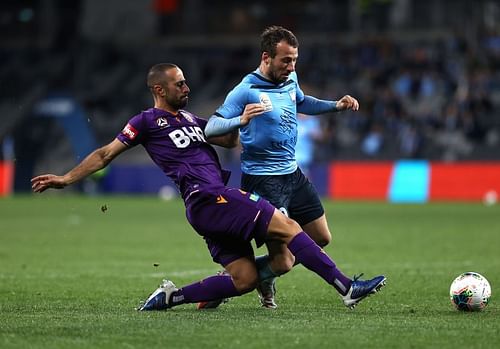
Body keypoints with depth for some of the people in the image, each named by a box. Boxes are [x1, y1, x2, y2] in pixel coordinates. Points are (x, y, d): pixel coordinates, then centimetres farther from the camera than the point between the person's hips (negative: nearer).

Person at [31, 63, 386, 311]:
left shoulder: (190, 119, 26)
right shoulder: (147, 122, 4)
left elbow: (228, 139, 24)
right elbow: (106, 154, 4)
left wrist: (243, 120, 3)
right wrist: (66, 178, -3)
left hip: (218, 200, 9)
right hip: (206, 198, -9)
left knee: (245, 278, 1)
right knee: (286, 226, -17)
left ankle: (170, 297, 7)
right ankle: (347, 287, -21)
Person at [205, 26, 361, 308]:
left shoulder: (291, 81, 7)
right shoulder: (246, 91, -17)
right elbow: (211, 128, -22)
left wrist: (335, 106, 19)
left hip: (293, 174, 8)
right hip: (262, 181, -8)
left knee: (321, 239, 16)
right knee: (283, 263, -12)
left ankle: (265, 276, 32)